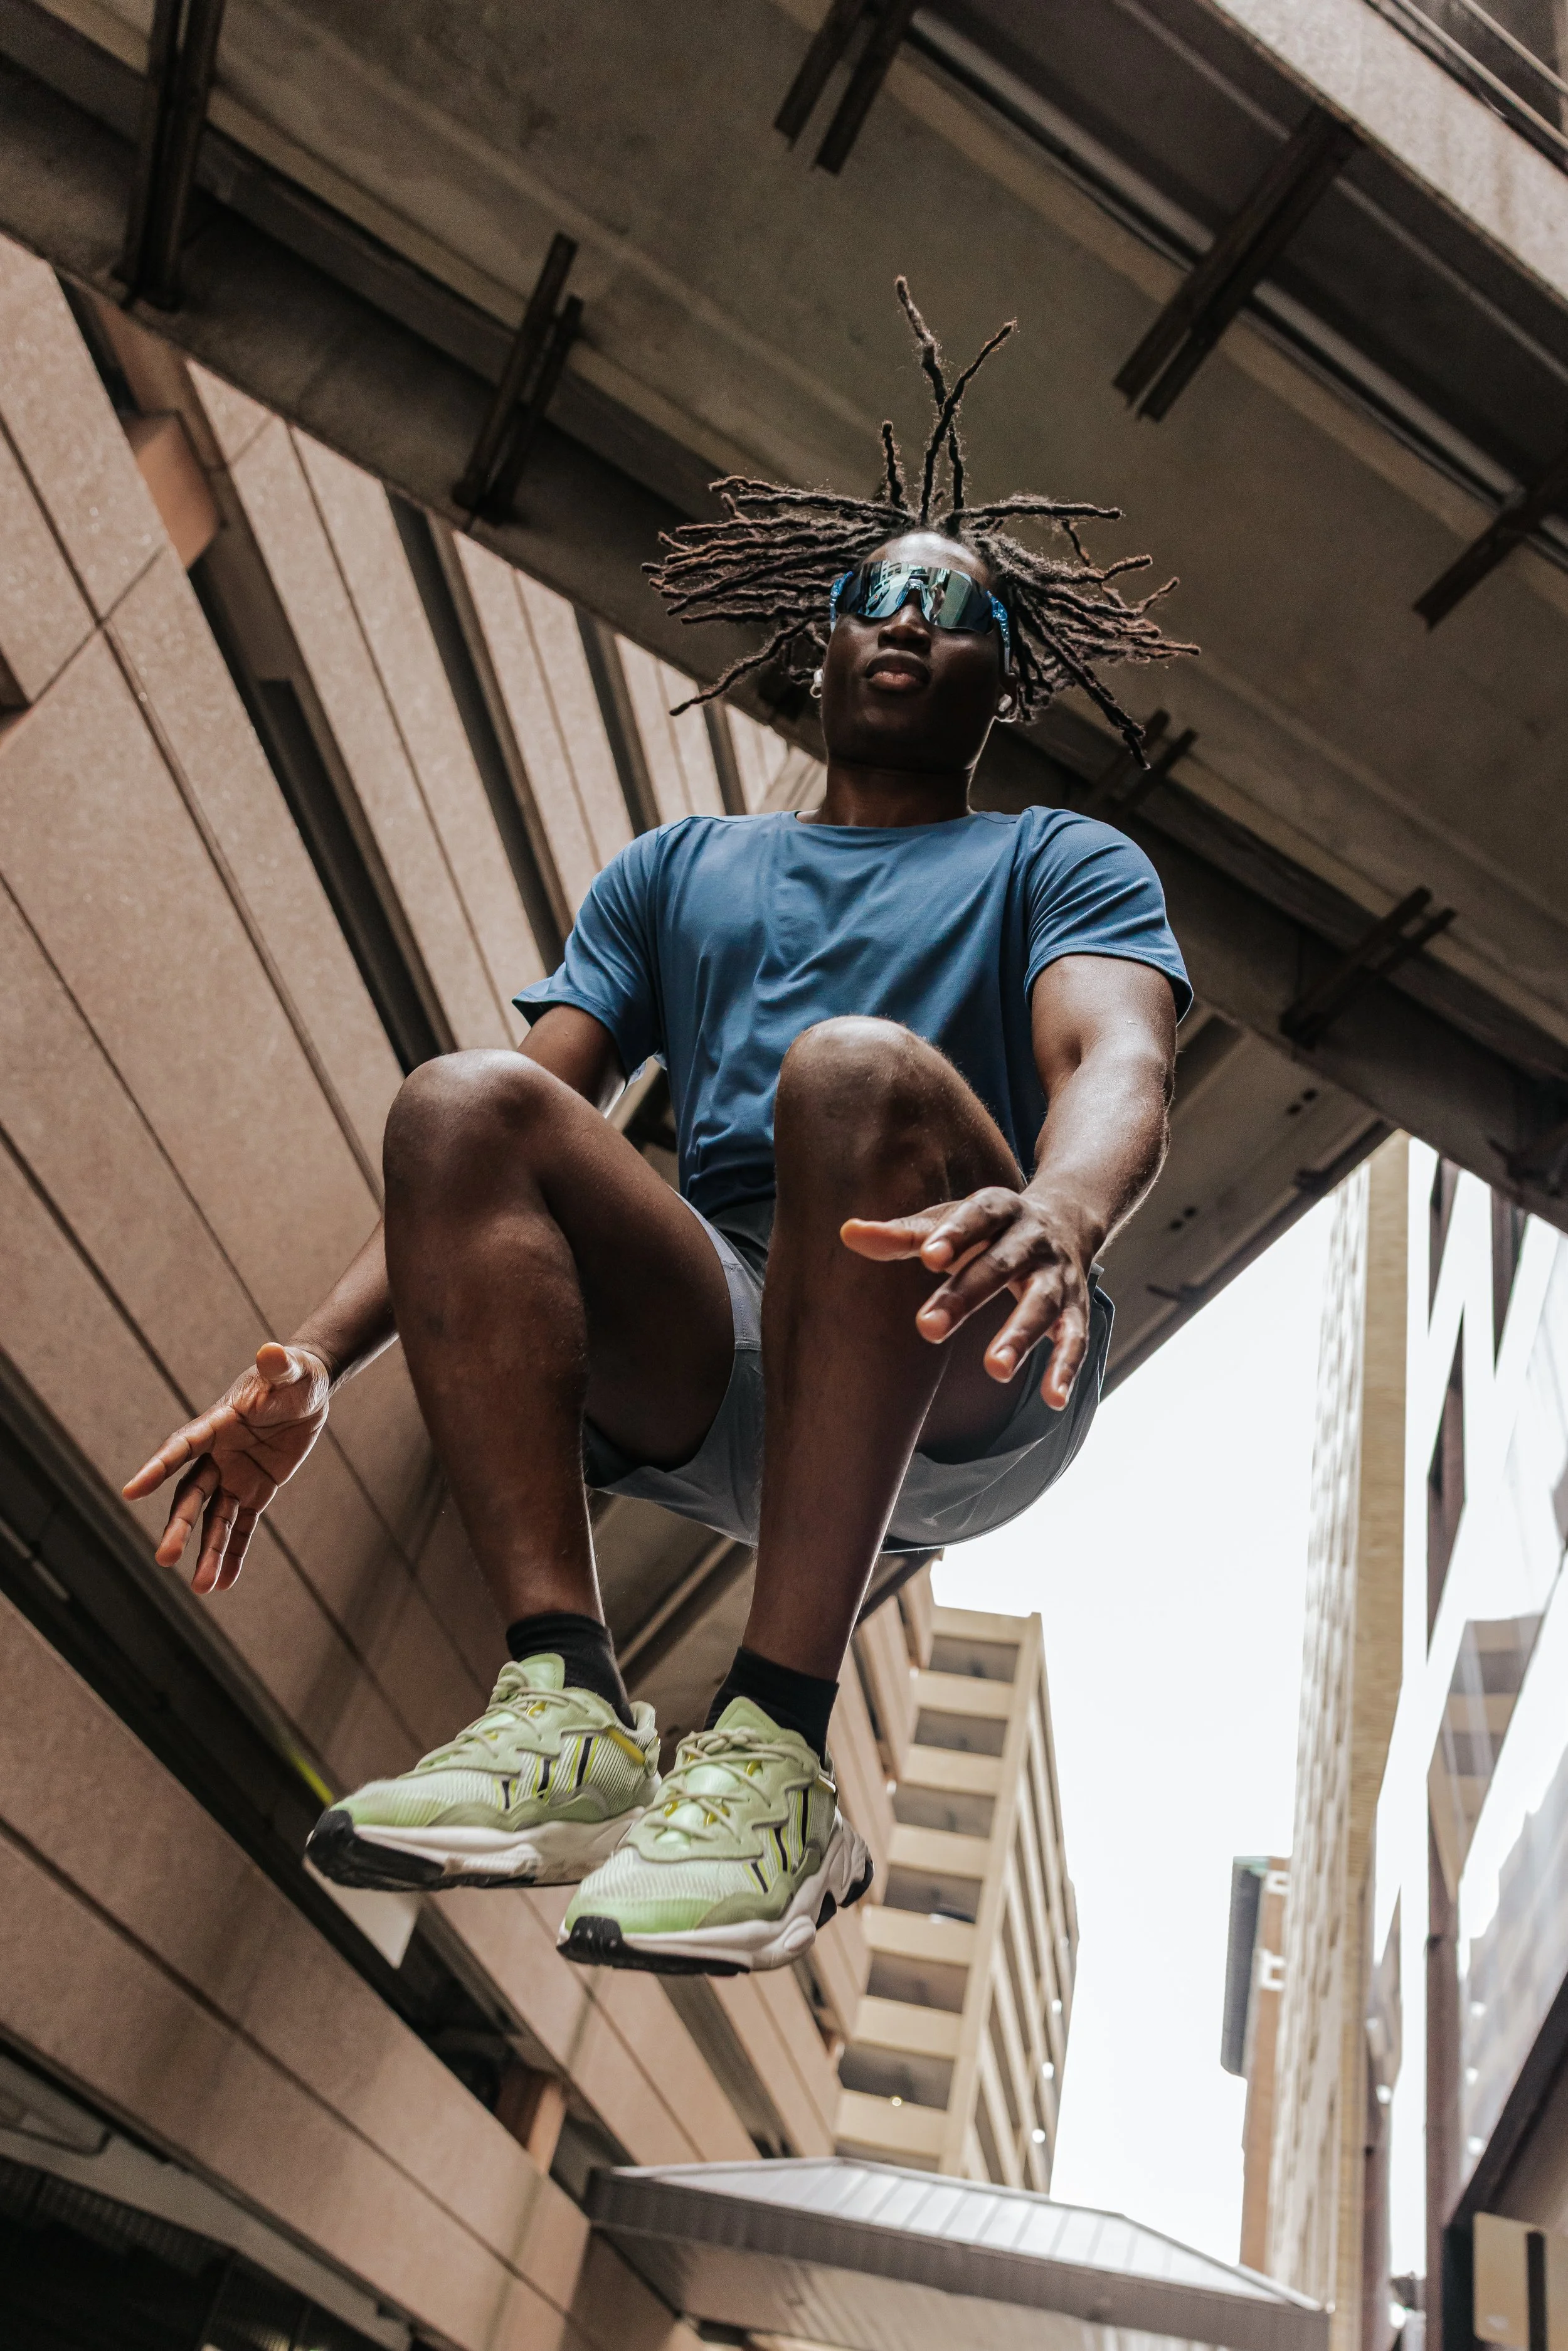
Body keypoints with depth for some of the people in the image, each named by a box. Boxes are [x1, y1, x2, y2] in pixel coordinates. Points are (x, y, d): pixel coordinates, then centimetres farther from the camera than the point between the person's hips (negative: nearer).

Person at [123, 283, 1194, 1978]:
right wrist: (315, 1360, -3)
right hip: (700, 1382, 3)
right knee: (462, 1100, -19)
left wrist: (1059, 1212, -33)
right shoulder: (678, 869, 25)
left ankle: (776, 1749, -33)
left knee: (859, 1068, -30)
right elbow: (533, 1120, 12)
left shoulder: (1062, 863, 16)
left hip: (965, 1395, -2)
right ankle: (566, 1711, -29)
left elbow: (1118, 1065, -7)